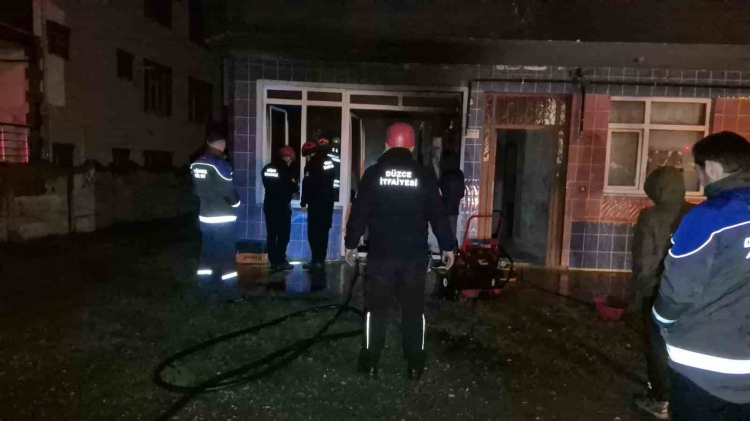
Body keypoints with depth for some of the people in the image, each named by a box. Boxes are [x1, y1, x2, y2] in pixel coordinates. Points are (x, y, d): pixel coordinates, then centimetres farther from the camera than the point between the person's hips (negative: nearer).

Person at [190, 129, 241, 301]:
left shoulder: (195, 164, 5)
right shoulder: (220, 164, -18)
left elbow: (196, 189, 12)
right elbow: (228, 191, -16)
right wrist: (236, 202, 3)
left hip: (205, 216, 7)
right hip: (223, 217, -7)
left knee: (207, 253, 16)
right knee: (227, 256, 2)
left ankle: (205, 288, 24)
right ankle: (229, 292, 7)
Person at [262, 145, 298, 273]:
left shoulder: (266, 168, 10)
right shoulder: (286, 169, -12)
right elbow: (293, 188, -8)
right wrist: (293, 190, 12)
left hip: (269, 204, 7)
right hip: (282, 205, -7)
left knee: (271, 235, 9)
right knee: (283, 235, 0)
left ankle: (273, 262, 12)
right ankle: (280, 262, 1)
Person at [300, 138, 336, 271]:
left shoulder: (312, 164, -13)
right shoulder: (329, 161, 9)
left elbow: (307, 185, -15)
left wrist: (303, 203, -9)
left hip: (316, 203, -7)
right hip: (328, 201, 7)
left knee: (314, 233, -2)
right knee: (323, 232, 11)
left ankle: (317, 261, -4)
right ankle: (321, 260, 15)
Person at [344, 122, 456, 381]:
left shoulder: (373, 173, -2)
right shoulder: (424, 175, -1)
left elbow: (359, 212, -1)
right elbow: (438, 214, 1)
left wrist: (351, 244, 9)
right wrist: (447, 246, 9)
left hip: (381, 254, 0)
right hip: (415, 255, 1)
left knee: (376, 309, 11)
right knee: (414, 310, 11)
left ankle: (370, 363, 18)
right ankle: (415, 366, 18)